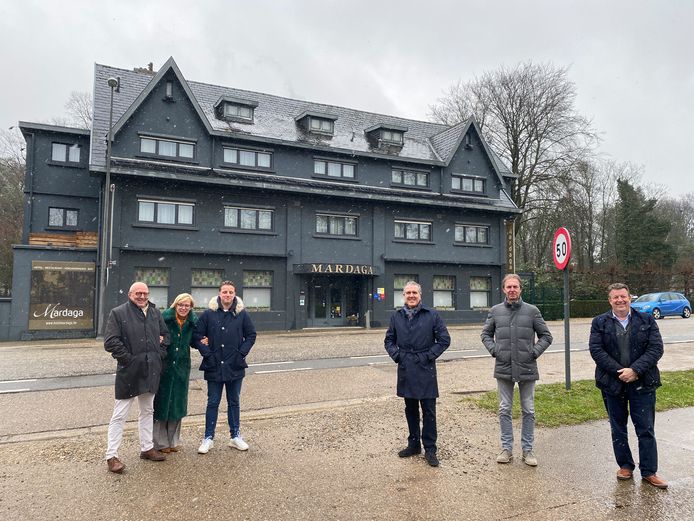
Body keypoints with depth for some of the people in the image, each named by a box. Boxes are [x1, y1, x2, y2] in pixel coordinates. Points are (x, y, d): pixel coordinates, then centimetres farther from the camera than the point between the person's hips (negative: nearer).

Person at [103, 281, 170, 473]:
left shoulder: (155, 312, 9)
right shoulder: (118, 313, -8)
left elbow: (165, 334, 19)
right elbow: (110, 342, -14)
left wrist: (160, 353, 6)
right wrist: (128, 358, -15)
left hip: (151, 371, 6)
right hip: (129, 371, -6)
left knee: (147, 411, 18)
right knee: (120, 414, 1)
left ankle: (147, 448, 32)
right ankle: (111, 455, 11)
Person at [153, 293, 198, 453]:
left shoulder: (193, 321, 0)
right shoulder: (165, 317, -11)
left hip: (182, 367, 4)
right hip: (164, 366, -3)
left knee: (177, 402, 12)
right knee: (162, 401, 5)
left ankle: (173, 440, 27)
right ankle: (160, 442, 19)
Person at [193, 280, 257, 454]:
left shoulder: (242, 314, 0)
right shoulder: (208, 314, -3)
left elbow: (251, 335, 5)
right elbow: (197, 336, -1)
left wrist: (242, 353, -5)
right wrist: (207, 354, -9)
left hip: (235, 367, 1)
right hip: (214, 367, -1)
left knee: (234, 402, 13)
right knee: (213, 403, 8)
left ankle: (235, 436, 25)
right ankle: (208, 438, 21)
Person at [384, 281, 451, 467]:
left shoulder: (432, 316, -4)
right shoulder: (396, 316, 7)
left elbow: (444, 340, -2)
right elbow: (389, 340, 15)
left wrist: (428, 356, -9)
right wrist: (396, 354, -1)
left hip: (425, 371, -3)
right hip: (405, 371, 4)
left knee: (429, 411, 2)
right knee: (410, 409, 15)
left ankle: (430, 449, 13)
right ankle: (414, 444, 29)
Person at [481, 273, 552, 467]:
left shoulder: (532, 311, -2)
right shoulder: (495, 311, 1)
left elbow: (546, 336, 5)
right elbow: (485, 334, 12)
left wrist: (535, 351, -7)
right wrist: (493, 349, -2)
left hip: (527, 368, -1)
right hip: (503, 368, 1)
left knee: (528, 411, 9)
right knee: (504, 410, 9)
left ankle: (527, 449, 22)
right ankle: (506, 448, 21)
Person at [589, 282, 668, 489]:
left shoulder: (647, 321, 1)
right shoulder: (600, 323, 0)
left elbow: (656, 348, -7)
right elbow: (596, 350, -8)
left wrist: (635, 370, -17)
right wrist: (620, 372, -16)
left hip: (642, 384, -1)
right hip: (613, 384, 1)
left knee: (646, 429, 5)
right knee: (618, 429, 12)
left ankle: (649, 472, 17)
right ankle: (625, 466, 27)